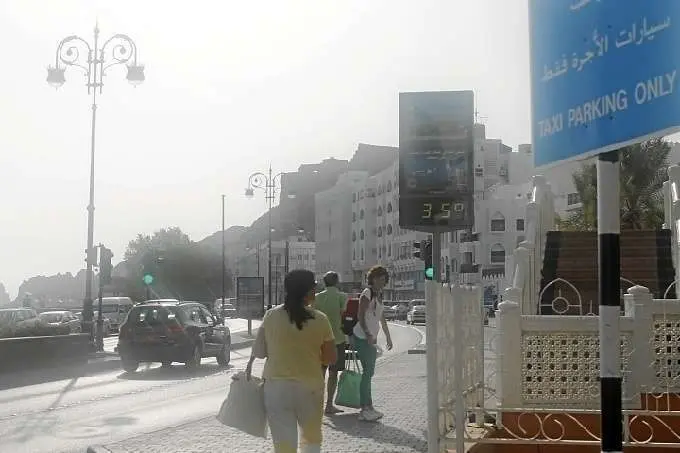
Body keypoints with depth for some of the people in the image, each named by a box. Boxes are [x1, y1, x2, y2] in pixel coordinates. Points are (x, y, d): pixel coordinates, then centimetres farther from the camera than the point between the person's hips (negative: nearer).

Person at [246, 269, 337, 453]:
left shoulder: (271, 316, -4)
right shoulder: (320, 319, -7)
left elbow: (259, 351, 2)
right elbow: (330, 358, -2)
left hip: (277, 386, 1)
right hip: (310, 387, 0)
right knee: (312, 437, 24)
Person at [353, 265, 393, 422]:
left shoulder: (379, 295, 16)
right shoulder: (367, 294, -11)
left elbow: (382, 318, 26)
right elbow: (361, 316, -18)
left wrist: (388, 336, 28)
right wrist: (367, 334, -28)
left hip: (372, 338, 9)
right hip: (362, 337, -9)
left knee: (369, 372, 10)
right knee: (367, 372, -11)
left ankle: (367, 406, 16)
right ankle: (365, 408, -10)